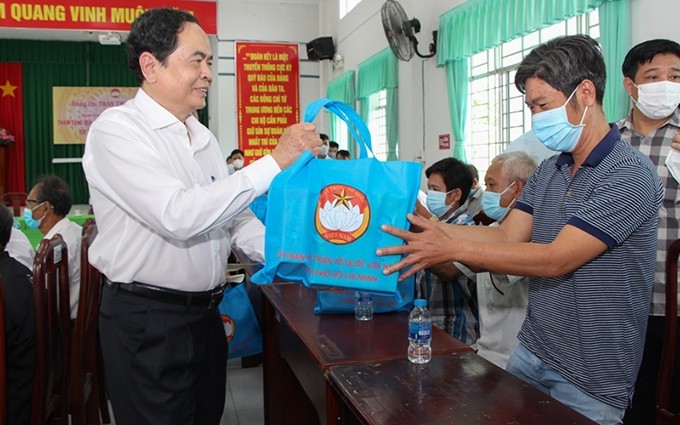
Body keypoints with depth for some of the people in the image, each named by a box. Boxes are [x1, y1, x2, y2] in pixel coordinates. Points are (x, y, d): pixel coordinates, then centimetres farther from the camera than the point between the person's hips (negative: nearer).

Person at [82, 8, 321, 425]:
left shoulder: (202, 136, 9)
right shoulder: (117, 129, -15)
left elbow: (234, 215, 11)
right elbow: (179, 216, -28)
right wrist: (275, 161, -26)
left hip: (206, 313, 7)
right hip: (147, 321, -7)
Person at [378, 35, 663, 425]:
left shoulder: (630, 175, -19)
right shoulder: (548, 171, 6)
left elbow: (556, 259, -26)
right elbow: (507, 236, -1)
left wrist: (452, 249, -28)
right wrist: (427, 226, -13)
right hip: (530, 353, 7)